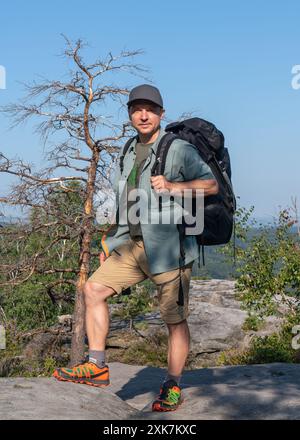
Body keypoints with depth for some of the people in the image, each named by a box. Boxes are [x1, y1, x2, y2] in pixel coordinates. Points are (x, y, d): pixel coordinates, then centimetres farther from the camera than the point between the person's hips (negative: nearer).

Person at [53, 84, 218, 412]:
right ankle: (97, 366, 2)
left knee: (175, 319, 1)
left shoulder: (178, 149, -5)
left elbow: (211, 184, -11)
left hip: (168, 246, -6)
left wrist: (172, 186, -23)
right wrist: (112, 241, 18)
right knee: (94, 288, -4)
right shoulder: (129, 154, 16)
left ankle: (172, 387, 15)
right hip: (133, 244, 7)